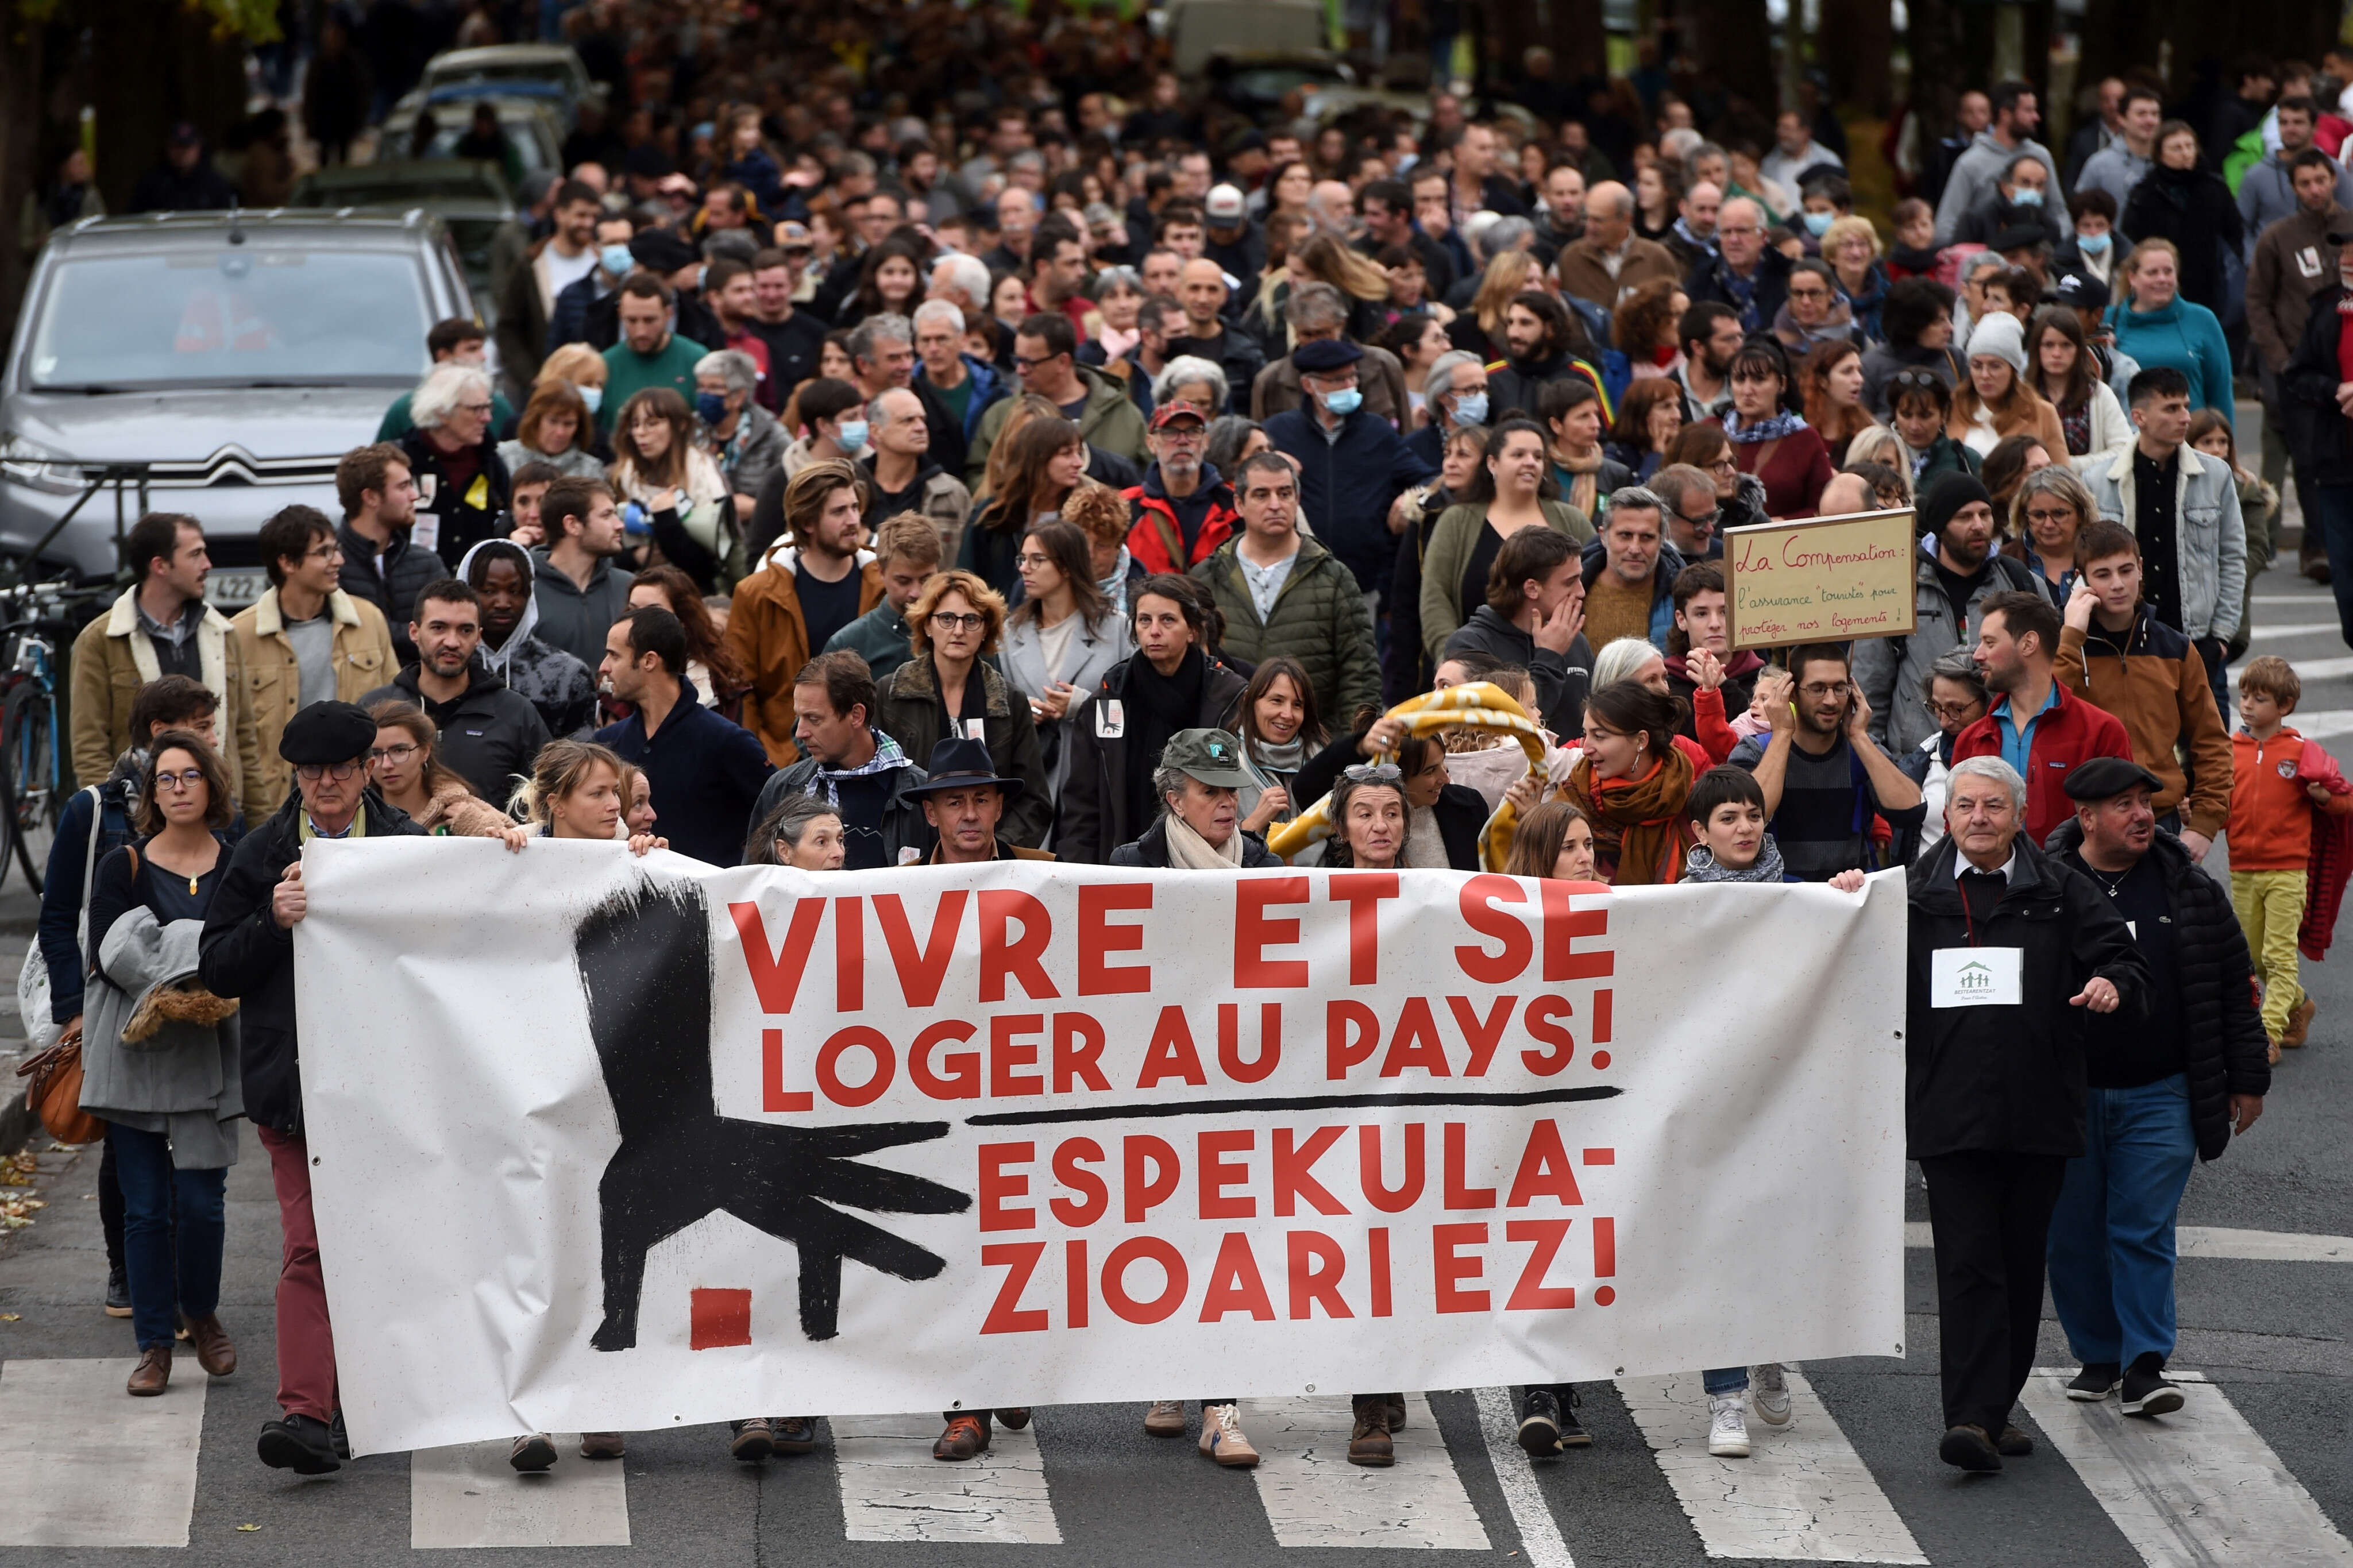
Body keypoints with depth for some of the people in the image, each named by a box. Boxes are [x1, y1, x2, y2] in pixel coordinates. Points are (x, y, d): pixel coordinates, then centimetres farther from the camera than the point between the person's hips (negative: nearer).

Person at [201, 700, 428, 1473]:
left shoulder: (407, 846, 5)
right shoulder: (262, 856, 6)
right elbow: (216, 968, 5)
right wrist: (273, 921, -12)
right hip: (296, 1078, -1)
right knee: (310, 1243, -10)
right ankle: (306, 1413, -16)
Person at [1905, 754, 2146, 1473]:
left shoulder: (2062, 893, 7)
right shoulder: (1913, 894, 8)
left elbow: (2122, 960, 6)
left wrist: (2114, 986, -16)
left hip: (2037, 1113, 2)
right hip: (1949, 1111, -2)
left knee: (2021, 1264, 9)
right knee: (1968, 1262, -10)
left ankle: (1995, 1408, 21)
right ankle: (1971, 1418, -16)